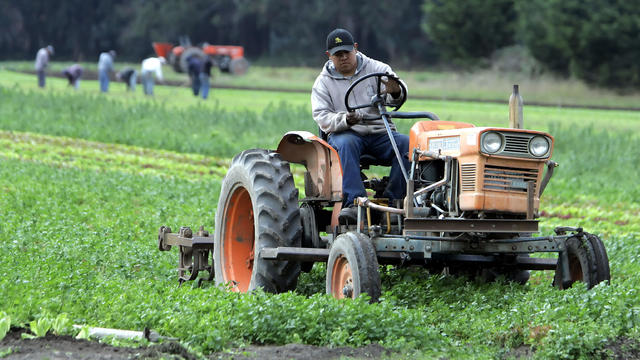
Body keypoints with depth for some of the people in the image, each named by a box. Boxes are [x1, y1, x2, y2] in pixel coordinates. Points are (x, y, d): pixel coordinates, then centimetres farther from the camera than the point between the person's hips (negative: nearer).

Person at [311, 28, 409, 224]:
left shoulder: (376, 69, 7)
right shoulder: (324, 82, 8)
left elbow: (399, 95, -8)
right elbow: (322, 118, -3)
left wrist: (395, 94, -35)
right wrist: (345, 120, -25)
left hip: (379, 133, 1)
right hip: (345, 133, -1)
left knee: (406, 144, -29)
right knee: (346, 144, -37)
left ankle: (393, 202, -29)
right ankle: (354, 203, -46)